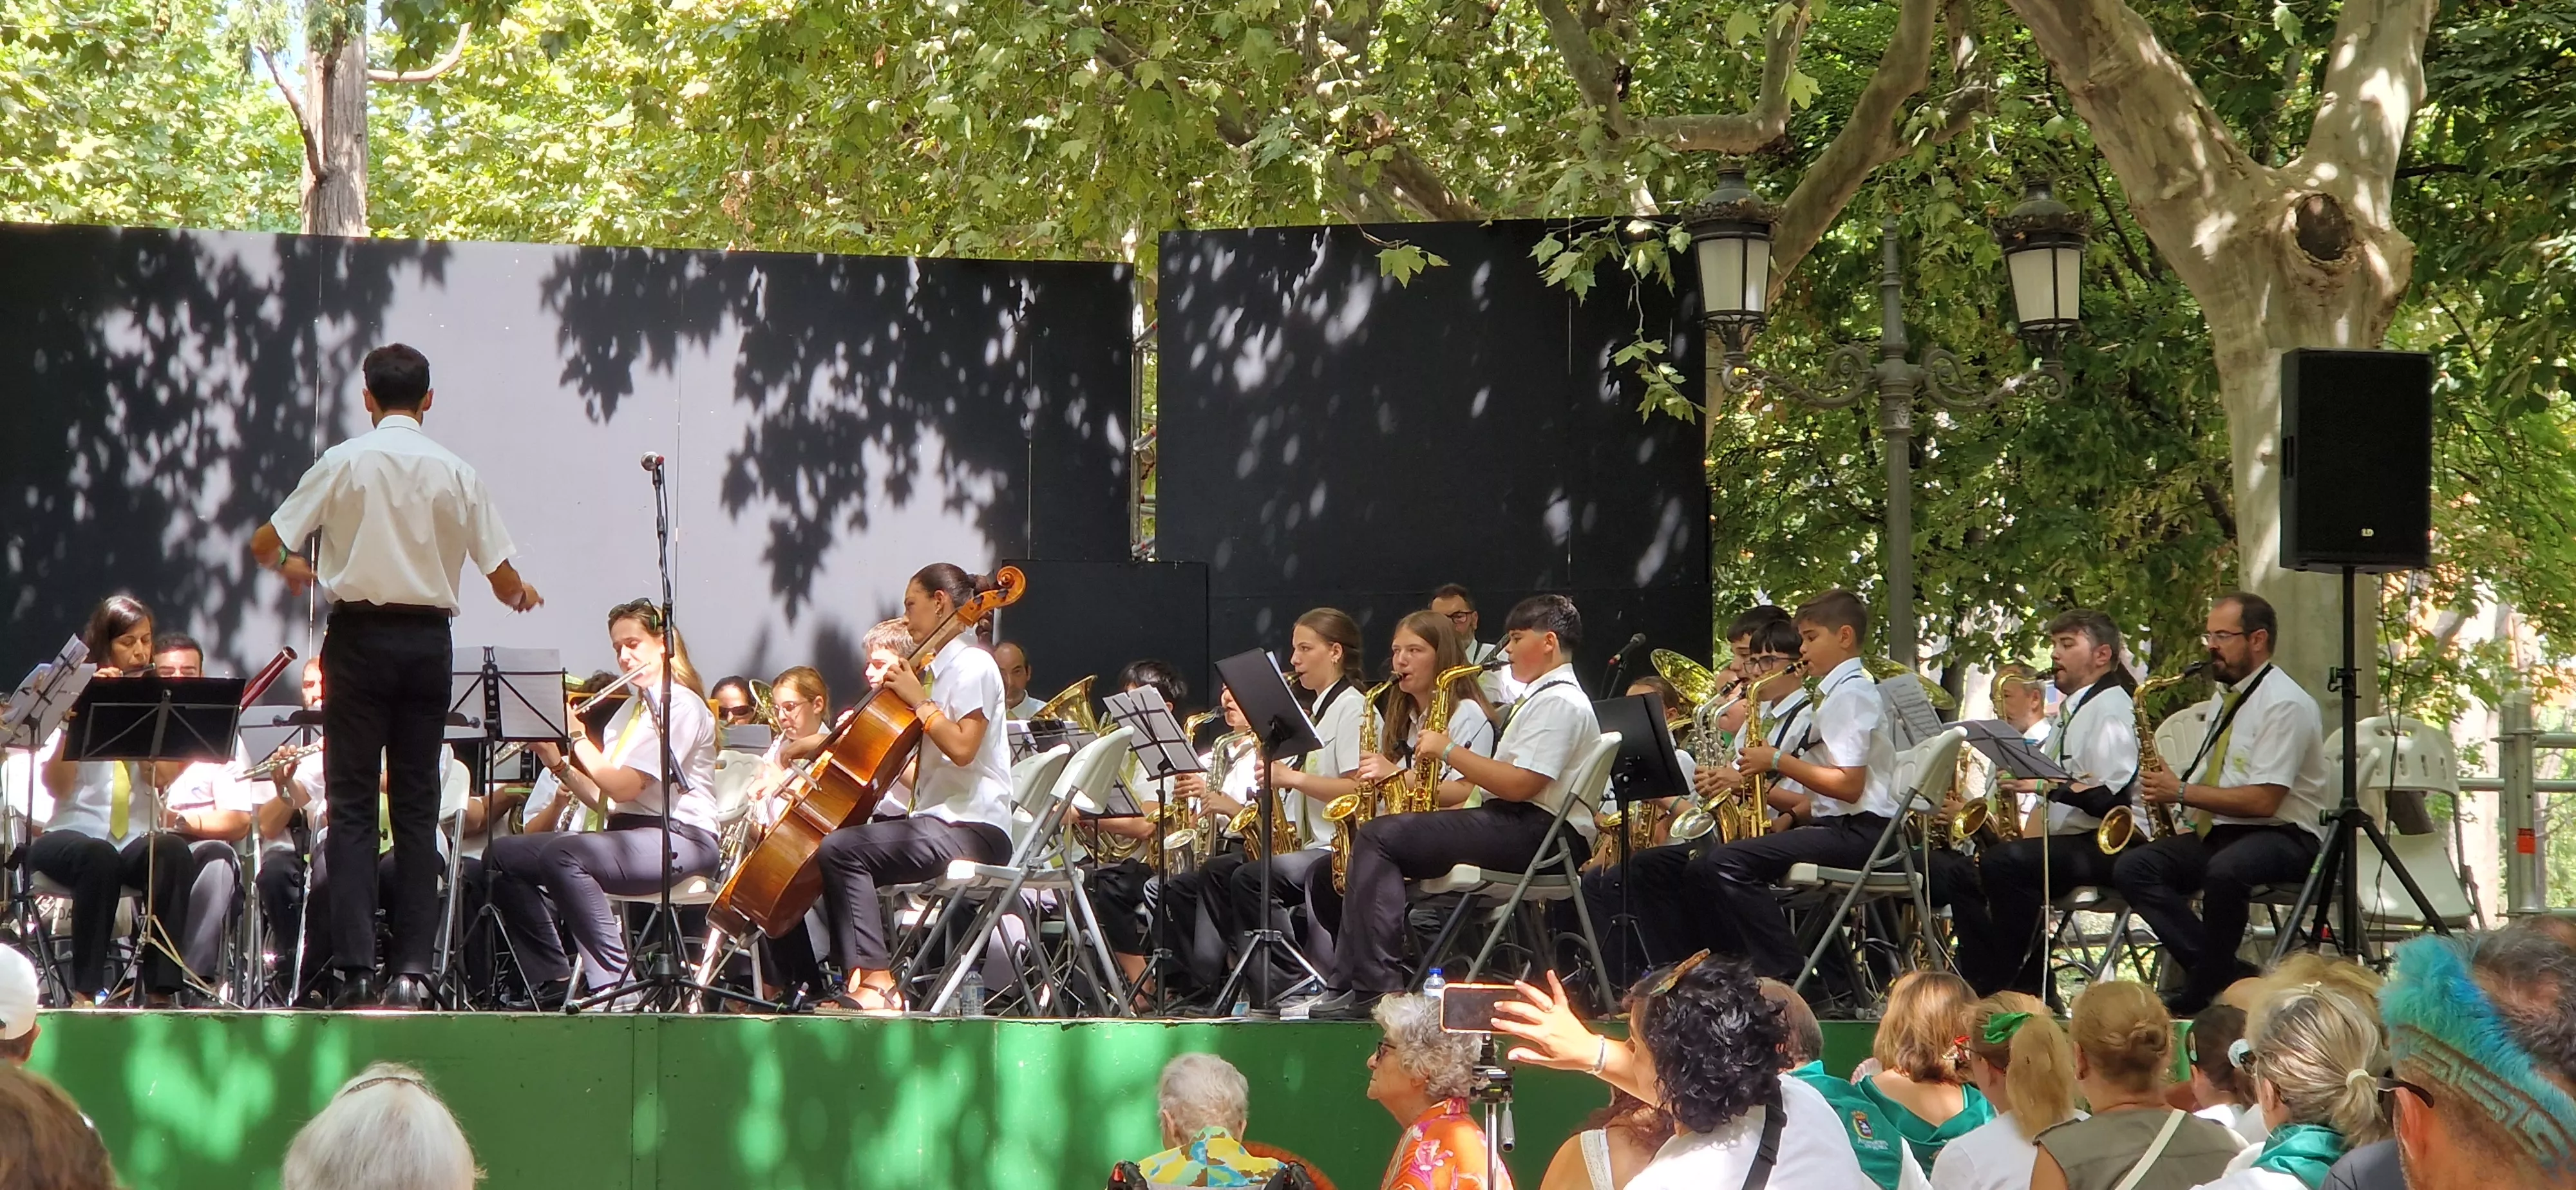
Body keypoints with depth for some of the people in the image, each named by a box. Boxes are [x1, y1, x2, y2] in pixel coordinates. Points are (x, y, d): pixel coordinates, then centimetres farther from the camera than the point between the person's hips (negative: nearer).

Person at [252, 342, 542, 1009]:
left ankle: (356, 968, -7)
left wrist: (291, 567, 23)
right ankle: (411, 968, 2)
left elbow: (264, 544, 0)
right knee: (417, 804, 7)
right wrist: (524, 598, 27)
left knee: (352, 802, 1)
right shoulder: (456, 474, 1)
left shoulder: (345, 462, -4)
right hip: (428, 638, 2)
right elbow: (504, 583, 3)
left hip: (361, 635, -2)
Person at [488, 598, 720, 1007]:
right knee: (503, 856, -1)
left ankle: (614, 982, -34)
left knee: (562, 854, -34)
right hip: (627, 833, 10)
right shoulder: (632, 708, 22)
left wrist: (577, 735, -10)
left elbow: (624, 787, -18)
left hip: (677, 839, -10)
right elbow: (601, 798, 14)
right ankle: (553, 983, -5)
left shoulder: (681, 706, -7)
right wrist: (557, 762, 1)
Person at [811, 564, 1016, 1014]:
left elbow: (961, 748, -23)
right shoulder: (943, 668, 22)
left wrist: (918, 699, -14)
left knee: (840, 849, -24)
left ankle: (876, 981, -28)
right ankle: (860, 977, 4)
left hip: (972, 829, -11)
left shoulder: (973, 667, -8)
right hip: (940, 819, 11)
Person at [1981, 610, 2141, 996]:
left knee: (2004, 863, -29)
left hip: (2107, 845, -10)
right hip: (2069, 840, 10)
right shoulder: (2070, 711, 23)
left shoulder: (2110, 708, -8)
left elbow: (2112, 797, -19)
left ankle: (2025, 985, -25)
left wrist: (2048, 784, -19)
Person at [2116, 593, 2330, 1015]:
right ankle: (2227, 974, -23)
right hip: (2217, 835, 9)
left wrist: (2182, 793, -16)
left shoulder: (2284, 704, -12)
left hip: (2282, 837, -9)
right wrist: (2171, 785, 7)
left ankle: (2204, 989, -19)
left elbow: (2262, 801, -20)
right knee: (2132, 867, -14)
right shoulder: (2224, 699, 17)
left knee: (2224, 871, -40)